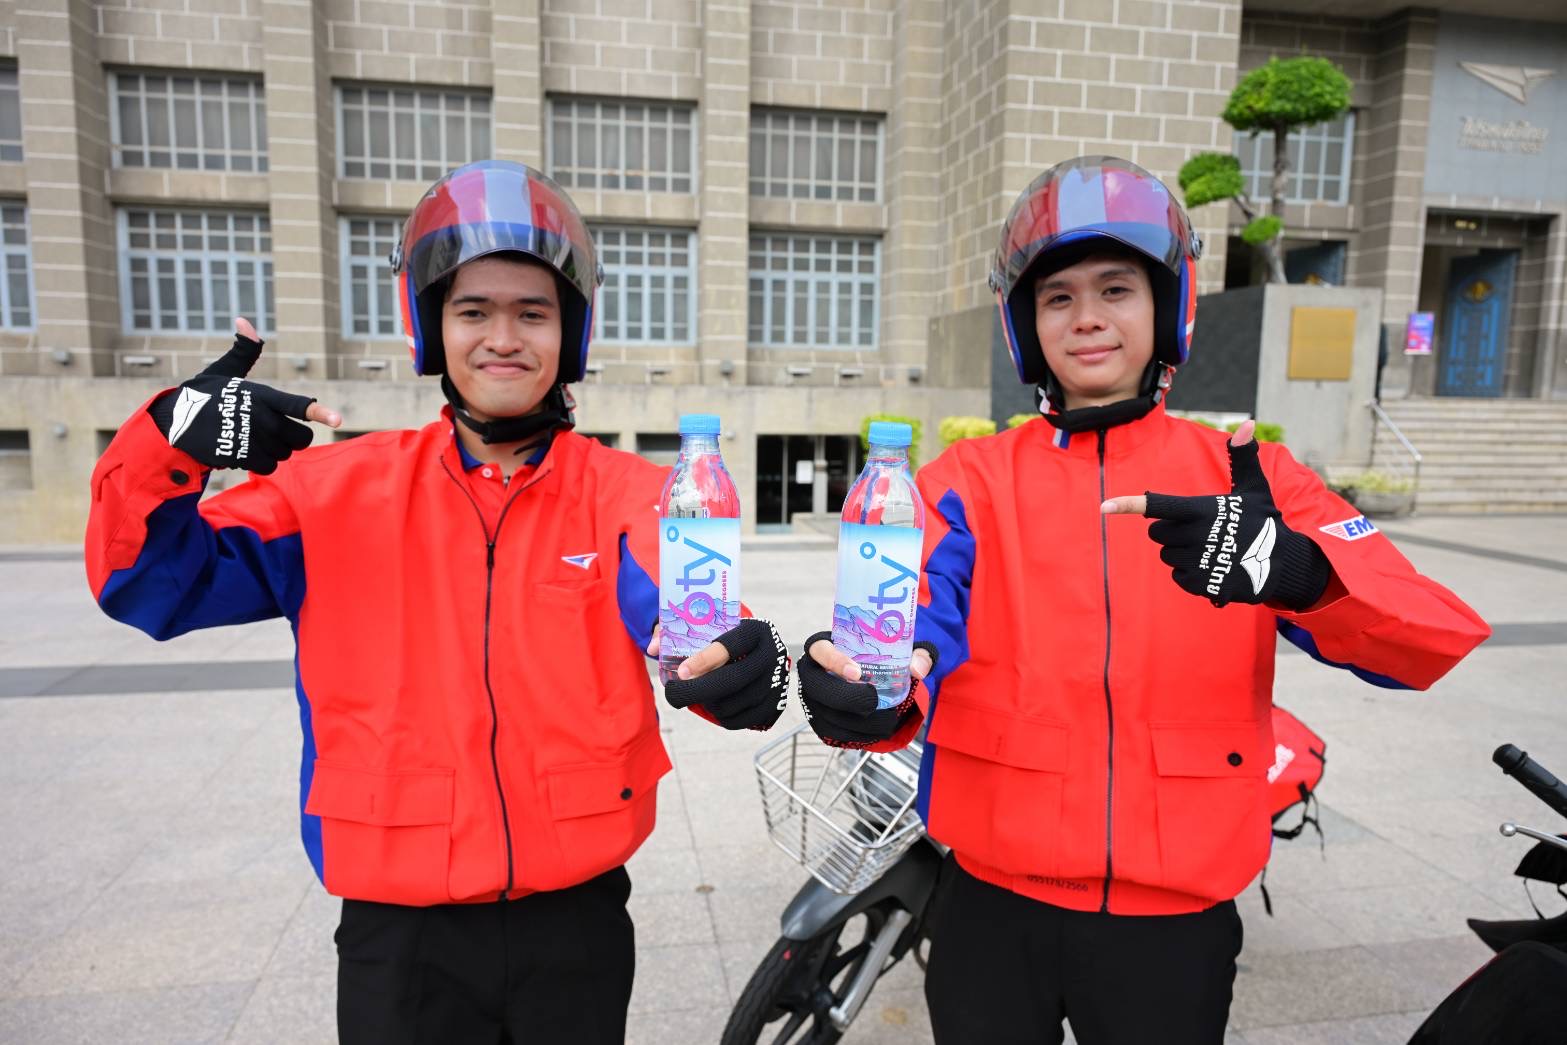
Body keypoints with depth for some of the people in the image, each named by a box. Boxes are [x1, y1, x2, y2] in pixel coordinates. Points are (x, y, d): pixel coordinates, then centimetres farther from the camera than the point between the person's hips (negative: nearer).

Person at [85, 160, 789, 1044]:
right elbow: (151, 584, 0)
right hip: (400, 932, 1)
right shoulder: (340, 488, -2)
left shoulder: (627, 495, -6)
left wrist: (745, 661, -45)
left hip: (576, 920, 0)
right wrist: (170, 443, -20)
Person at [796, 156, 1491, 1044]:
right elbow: (918, 621, -18)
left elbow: (1435, 637, -12)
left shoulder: (1249, 475, -1)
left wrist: (1298, 569, -34)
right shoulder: (971, 480, -3)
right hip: (996, 905, 0)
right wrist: (876, 692, -42)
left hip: (1179, 913, 1)